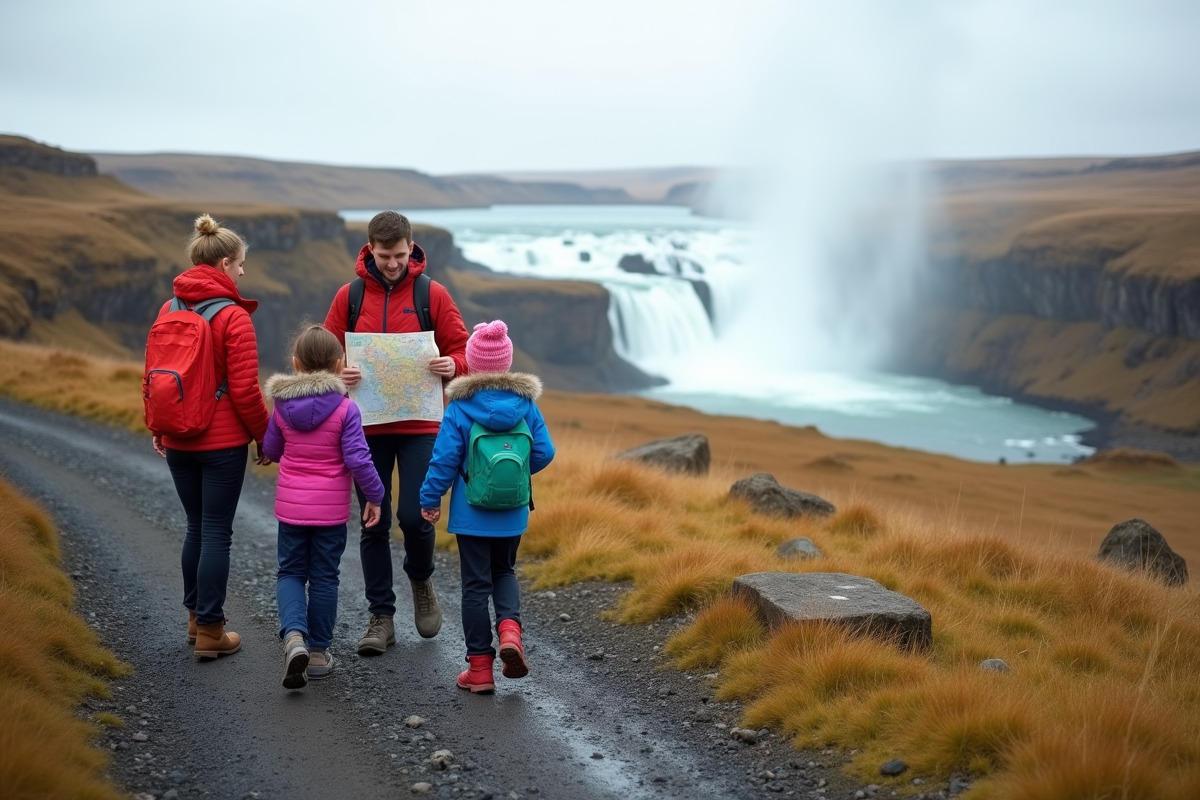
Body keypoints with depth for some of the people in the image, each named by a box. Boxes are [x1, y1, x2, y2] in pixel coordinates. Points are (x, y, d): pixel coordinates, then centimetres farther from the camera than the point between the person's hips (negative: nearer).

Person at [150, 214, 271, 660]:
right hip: (223, 442, -6)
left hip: (178, 441, 6)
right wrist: (263, 437, -3)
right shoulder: (233, 317, -14)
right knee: (217, 532, 1)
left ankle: (196, 617, 28)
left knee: (196, 526, 19)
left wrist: (158, 428, 21)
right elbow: (244, 389, -16)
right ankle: (209, 632, 5)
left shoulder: (168, 310, 5)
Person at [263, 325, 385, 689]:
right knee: (324, 577, 10)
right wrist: (375, 496, -5)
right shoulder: (345, 408, -13)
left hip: (291, 506, 2)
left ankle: (294, 636, -12)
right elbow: (357, 458, -17)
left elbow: (270, 450, 10)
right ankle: (318, 650, 18)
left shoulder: (282, 406, -3)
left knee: (290, 572, 12)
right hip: (330, 509, -2)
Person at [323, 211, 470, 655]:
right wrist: (337, 373, -14)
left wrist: (452, 365, -19)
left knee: (414, 515, -8)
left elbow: (462, 350, 4)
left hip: (420, 426, -2)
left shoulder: (433, 294, 0)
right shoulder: (349, 296, 4)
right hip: (367, 425, 2)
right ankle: (381, 617, 16)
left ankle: (421, 580, 25)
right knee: (374, 524, 6)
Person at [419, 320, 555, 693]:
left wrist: (430, 499, 2)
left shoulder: (459, 408, -12)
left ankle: (480, 667, 10)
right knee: (504, 572, 23)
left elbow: (444, 459, -11)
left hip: (471, 515, -2)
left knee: (476, 585, 6)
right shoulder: (526, 404, -4)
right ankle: (510, 627, -4)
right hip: (513, 513, 3)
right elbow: (544, 452, 0)